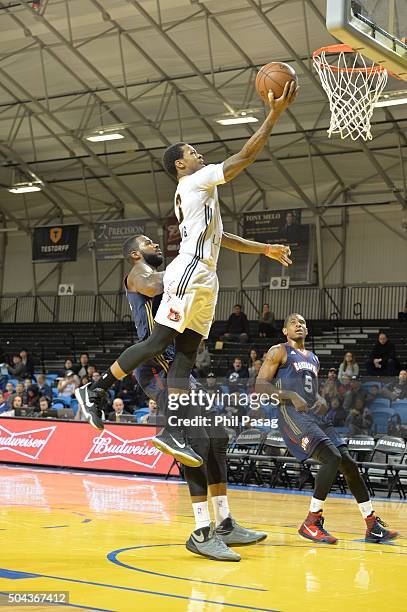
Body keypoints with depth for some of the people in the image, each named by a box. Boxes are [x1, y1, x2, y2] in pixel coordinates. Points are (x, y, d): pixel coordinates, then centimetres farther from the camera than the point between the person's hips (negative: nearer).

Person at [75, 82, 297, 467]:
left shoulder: (191, 196, 27)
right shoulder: (197, 181, -1)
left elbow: (222, 239, 32)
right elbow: (245, 156, -6)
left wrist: (265, 249, 32)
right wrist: (275, 113, -2)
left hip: (202, 279, 10)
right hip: (190, 272, -10)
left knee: (185, 354, 2)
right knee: (159, 341, -12)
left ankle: (172, 433, -3)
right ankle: (95, 390, -5)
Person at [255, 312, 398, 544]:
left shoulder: (314, 359, 24)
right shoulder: (279, 352, 2)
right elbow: (260, 386, -7)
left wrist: (320, 400, 7)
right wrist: (291, 396, -19)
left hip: (315, 414, 8)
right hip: (292, 414, -8)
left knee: (349, 463, 2)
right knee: (333, 458, -25)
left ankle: (373, 526, 8)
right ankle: (312, 522, -18)